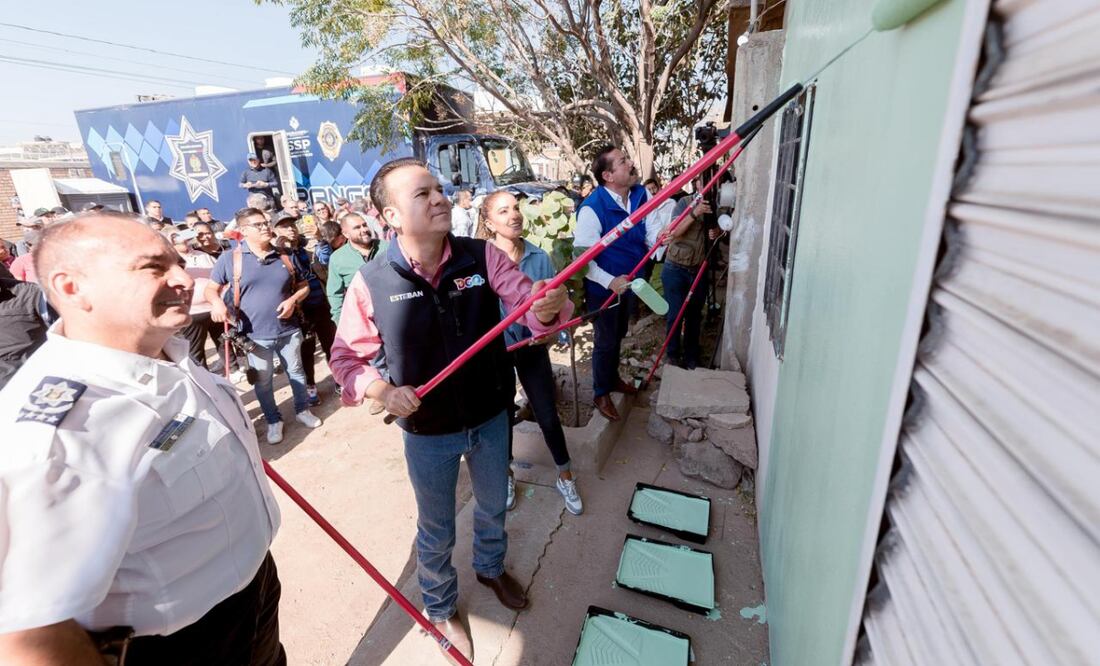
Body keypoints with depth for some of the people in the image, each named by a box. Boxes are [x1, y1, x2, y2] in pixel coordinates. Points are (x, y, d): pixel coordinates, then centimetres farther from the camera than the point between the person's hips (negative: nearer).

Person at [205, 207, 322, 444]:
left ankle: (303, 410, 35)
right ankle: (273, 421, 29)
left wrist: (293, 300, -9)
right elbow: (211, 288, 2)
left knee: (296, 372, 16)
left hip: (289, 329, 2)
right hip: (255, 334, -2)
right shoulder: (230, 258, -4)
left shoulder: (284, 257, 4)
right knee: (262, 381, 12)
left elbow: (303, 286, 11)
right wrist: (217, 303, -20)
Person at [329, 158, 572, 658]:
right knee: (436, 529, 20)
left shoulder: (482, 256, -14)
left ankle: (491, 568, 61)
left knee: (493, 506, 27)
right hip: (428, 432, -2)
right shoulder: (371, 282, -16)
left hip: (491, 417, 2)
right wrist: (381, 389, -26)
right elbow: (345, 356, -7)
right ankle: (440, 608, 51)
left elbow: (531, 307, -18)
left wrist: (548, 308, -42)